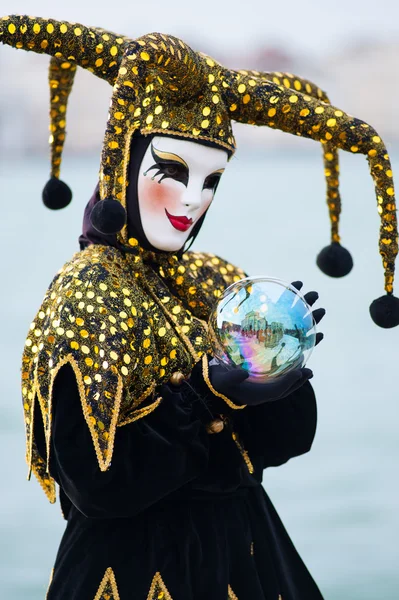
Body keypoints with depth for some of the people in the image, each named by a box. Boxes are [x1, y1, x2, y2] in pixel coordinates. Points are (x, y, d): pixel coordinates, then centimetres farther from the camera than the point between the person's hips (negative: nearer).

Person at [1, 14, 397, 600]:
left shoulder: (215, 281, 2)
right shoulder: (87, 295, -15)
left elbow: (286, 440, 0)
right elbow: (94, 485, -21)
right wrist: (207, 397, -25)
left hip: (242, 549, 6)